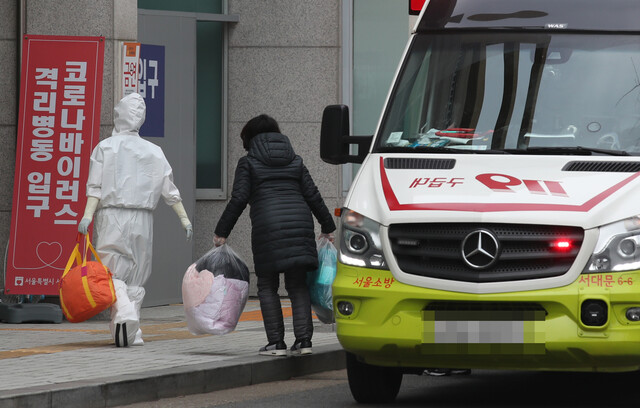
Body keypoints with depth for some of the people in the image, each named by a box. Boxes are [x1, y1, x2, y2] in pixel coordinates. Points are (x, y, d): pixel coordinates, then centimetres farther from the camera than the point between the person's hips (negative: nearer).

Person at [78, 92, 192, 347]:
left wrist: (87, 216, -12)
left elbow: (96, 187, -8)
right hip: (142, 220, 3)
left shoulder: (105, 147, 2)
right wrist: (185, 219, 11)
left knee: (112, 274, -5)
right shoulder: (153, 151, 11)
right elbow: (169, 190, 8)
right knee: (135, 277, 10)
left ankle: (124, 315, -31)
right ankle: (132, 334, 5)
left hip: (112, 216, -3)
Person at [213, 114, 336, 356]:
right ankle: (303, 340, 0)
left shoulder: (248, 163, 7)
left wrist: (222, 232, 4)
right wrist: (328, 227, 24)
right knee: (298, 285, 9)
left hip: (268, 227, -4)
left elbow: (239, 199, -1)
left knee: (267, 286, 4)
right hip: (300, 224, 4)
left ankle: (276, 342, -3)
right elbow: (313, 196, 16)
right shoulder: (295, 161, 19)